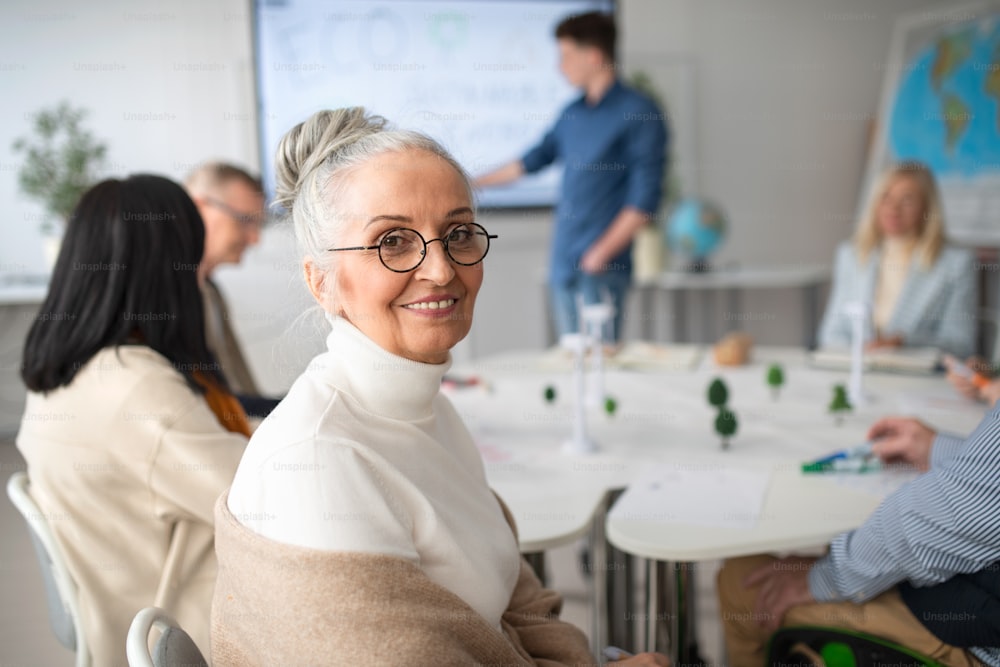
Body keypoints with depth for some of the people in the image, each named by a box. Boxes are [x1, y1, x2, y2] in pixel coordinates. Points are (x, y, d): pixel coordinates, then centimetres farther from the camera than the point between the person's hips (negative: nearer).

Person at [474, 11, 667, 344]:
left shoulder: (640, 113, -6)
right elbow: (536, 158, 27)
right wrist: (475, 183, 32)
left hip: (601, 266, -7)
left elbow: (644, 198, -11)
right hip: (562, 264, 7)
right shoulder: (572, 113, 14)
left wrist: (602, 252, -14)